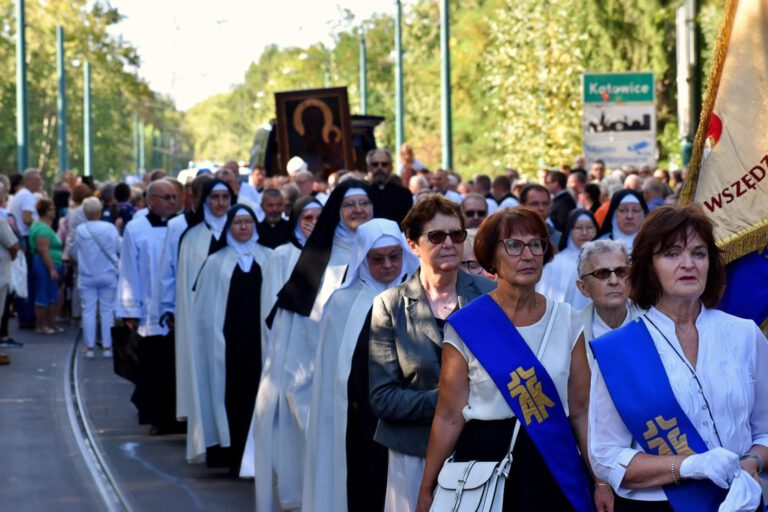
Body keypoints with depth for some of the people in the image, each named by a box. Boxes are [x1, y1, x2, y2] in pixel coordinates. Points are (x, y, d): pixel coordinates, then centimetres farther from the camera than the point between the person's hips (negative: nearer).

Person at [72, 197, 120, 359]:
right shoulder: (110, 228, -9)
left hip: (87, 277, 0)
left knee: (88, 311, 4)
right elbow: (119, 248, 1)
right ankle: (107, 347, 7)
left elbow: (73, 250, 5)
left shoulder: (80, 230, -8)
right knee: (107, 311, 6)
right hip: (108, 275, 0)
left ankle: (89, 347, 4)